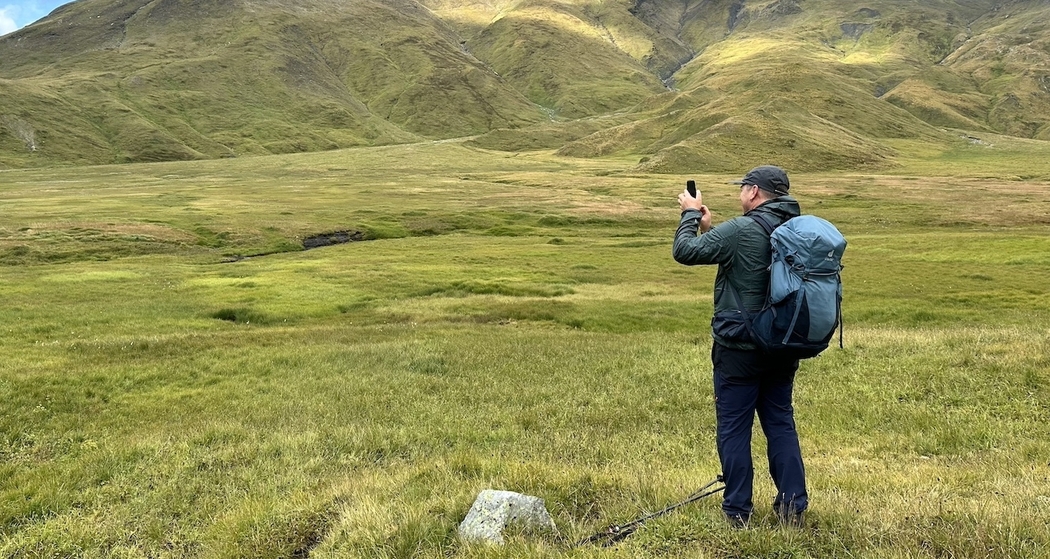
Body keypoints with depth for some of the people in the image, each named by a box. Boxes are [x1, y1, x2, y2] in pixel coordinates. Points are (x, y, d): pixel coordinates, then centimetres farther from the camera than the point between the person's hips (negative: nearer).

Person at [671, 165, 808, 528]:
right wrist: (709, 227, 16)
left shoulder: (741, 230, -18)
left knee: (734, 429, 4)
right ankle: (792, 509, 19)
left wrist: (691, 215, 3)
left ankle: (737, 512, 12)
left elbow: (685, 251, -13)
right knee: (781, 425, 14)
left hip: (738, 347, -7)